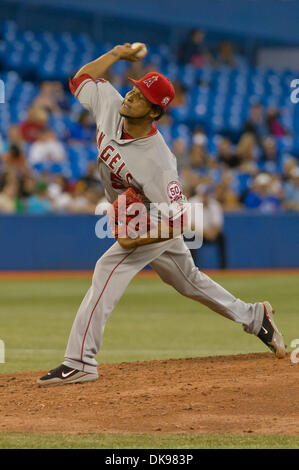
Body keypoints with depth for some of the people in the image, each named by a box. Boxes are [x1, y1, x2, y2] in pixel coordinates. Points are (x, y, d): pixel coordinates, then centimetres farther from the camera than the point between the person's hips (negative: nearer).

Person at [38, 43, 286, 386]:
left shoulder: (157, 162, -37)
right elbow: (80, 79, -1)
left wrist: (138, 240, -38)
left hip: (159, 223, -8)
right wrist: (117, 54, -8)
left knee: (108, 270, -20)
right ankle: (253, 317, 38)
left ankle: (80, 362, -19)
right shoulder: (111, 106, -20)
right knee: (188, 281, 21)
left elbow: (176, 220, -32)